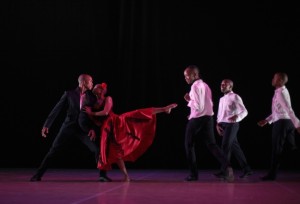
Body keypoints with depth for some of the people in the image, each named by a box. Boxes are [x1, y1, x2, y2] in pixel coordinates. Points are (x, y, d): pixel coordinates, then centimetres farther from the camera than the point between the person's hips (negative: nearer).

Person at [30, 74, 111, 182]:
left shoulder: (92, 97, 5)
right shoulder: (69, 94, -2)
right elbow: (57, 109, -1)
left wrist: (93, 128, -8)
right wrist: (46, 125, -4)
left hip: (83, 129, 2)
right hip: (69, 126, -1)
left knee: (97, 149, -10)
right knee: (53, 150, -2)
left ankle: (102, 175, 2)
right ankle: (38, 174, 7)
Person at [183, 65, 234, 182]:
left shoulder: (195, 86, -12)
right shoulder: (205, 85, 18)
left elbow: (198, 106, -20)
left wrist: (189, 100, -5)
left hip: (197, 119, -8)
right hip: (208, 118, 8)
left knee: (189, 145, 8)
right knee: (211, 144, 4)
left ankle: (193, 174, 9)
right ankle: (226, 166, -20)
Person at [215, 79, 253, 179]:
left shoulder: (235, 97, -6)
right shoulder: (221, 99, 19)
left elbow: (244, 111, -12)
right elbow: (219, 114, 20)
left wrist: (237, 117, -31)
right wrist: (218, 124, 4)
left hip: (231, 124, -8)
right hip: (223, 125, 8)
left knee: (225, 147, -12)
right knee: (235, 148, 8)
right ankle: (246, 169, 15)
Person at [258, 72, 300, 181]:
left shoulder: (280, 93, -14)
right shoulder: (283, 91, 17)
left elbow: (289, 109, -23)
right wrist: (266, 120, 23)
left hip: (281, 123, -9)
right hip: (287, 122, 9)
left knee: (276, 149, -1)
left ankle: (272, 174, 6)